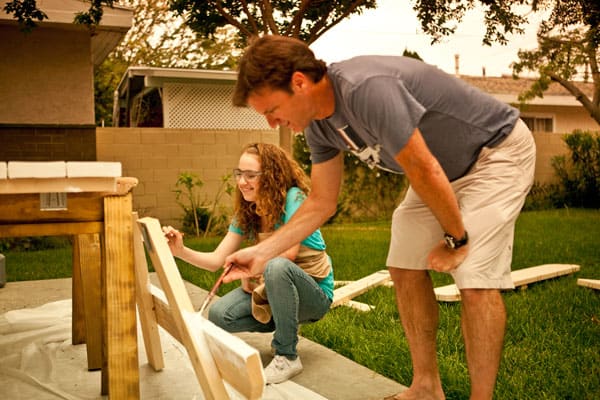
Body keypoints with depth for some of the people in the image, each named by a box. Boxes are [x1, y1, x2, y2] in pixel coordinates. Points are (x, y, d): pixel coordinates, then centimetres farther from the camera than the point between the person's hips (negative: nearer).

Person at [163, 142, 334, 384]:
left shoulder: (293, 197, -18)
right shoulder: (246, 213, 2)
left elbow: (288, 252, -27)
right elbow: (217, 260, -4)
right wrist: (181, 251, -21)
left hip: (315, 293, -6)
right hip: (276, 288, 6)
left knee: (276, 267, -38)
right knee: (219, 315, -15)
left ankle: (287, 357, -20)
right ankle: (285, 330, 10)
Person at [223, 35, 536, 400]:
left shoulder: (366, 89, -35)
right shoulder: (318, 124, -6)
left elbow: (424, 172, -28)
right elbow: (321, 203, 2)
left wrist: (455, 239, -14)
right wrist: (262, 253, -3)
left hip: (498, 150, -8)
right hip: (444, 166, 8)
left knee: (476, 280, -17)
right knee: (405, 268, 4)